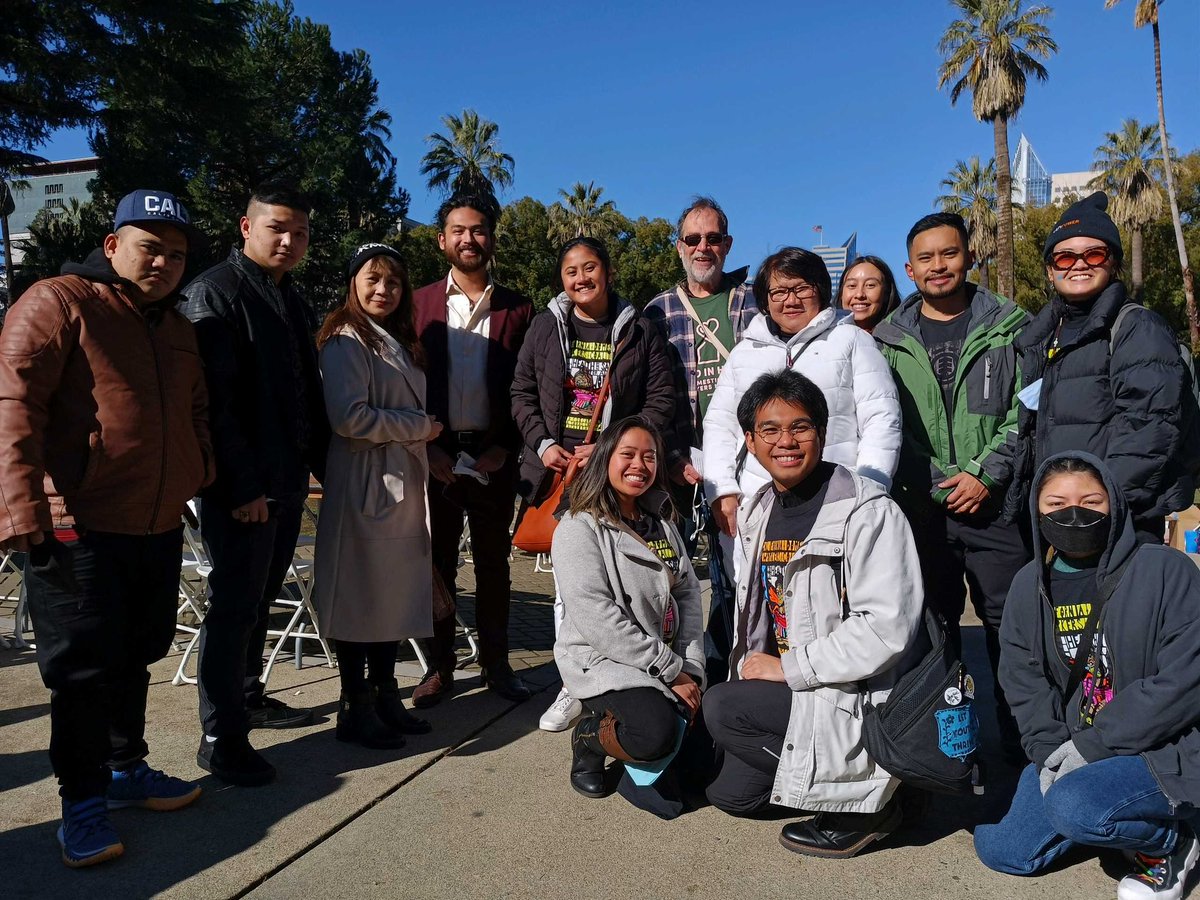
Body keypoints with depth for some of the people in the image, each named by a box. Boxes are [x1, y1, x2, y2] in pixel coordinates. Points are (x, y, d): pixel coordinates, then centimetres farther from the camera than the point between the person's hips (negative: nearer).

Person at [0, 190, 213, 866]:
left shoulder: (178, 329, 16)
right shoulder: (59, 304, -6)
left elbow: (195, 417, 24)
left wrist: (206, 482, 13)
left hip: (159, 530, 7)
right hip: (79, 529, -7)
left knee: (134, 658, 17)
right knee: (85, 669, 2)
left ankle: (127, 768, 33)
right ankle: (83, 799, 17)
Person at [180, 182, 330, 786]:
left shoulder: (292, 301, 16)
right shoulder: (215, 293, -10)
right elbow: (216, 397, -18)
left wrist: (324, 463, 14)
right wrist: (243, 484, -20)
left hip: (288, 480, 8)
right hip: (243, 487, -8)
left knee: (259, 599, 18)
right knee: (235, 605, -1)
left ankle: (248, 698, 33)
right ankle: (221, 737, 11)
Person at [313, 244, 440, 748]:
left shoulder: (399, 344, 19)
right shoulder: (346, 342, -10)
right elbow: (350, 418, -20)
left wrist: (425, 436, 7)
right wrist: (422, 426, -12)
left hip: (402, 484, 9)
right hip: (363, 485, -9)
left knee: (396, 595, 13)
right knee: (360, 598, 0)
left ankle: (385, 698, 25)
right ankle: (355, 709, 13)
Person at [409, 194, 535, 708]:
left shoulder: (517, 309, 5)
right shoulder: (419, 304, 5)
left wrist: (504, 448, -7)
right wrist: (427, 448, -7)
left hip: (493, 455, 0)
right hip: (434, 454, 0)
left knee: (493, 564, 9)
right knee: (436, 564, 7)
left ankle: (495, 663, 22)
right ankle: (439, 667, 19)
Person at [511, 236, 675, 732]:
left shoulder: (638, 331, 3)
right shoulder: (546, 325, 9)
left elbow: (661, 400, -1)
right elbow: (522, 392, 11)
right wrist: (542, 444, -5)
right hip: (559, 471, 2)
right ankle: (573, 687, 18)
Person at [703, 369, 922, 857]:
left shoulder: (868, 512, -18)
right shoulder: (758, 511, 6)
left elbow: (886, 629, -25)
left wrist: (789, 668, -21)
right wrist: (750, 668, 0)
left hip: (859, 697, -8)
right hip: (786, 687, 8)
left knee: (720, 708, -22)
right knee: (730, 793, 8)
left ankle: (866, 803, -7)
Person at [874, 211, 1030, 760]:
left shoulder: (1009, 326, 4)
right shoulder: (888, 339, 6)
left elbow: (1024, 412, 0)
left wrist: (987, 474, -11)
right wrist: (933, 485, -7)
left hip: (994, 504, -1)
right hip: (920, 509, 2)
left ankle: (1019, 735, 20)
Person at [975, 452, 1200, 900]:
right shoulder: (1029, 585, 3)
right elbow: (1023, 680, 4)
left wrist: (1093, 744, -19)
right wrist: (1049, 753, -12)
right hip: (1071, 749, 6)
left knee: (1075, 808, -32)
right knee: (998, 849, 1)